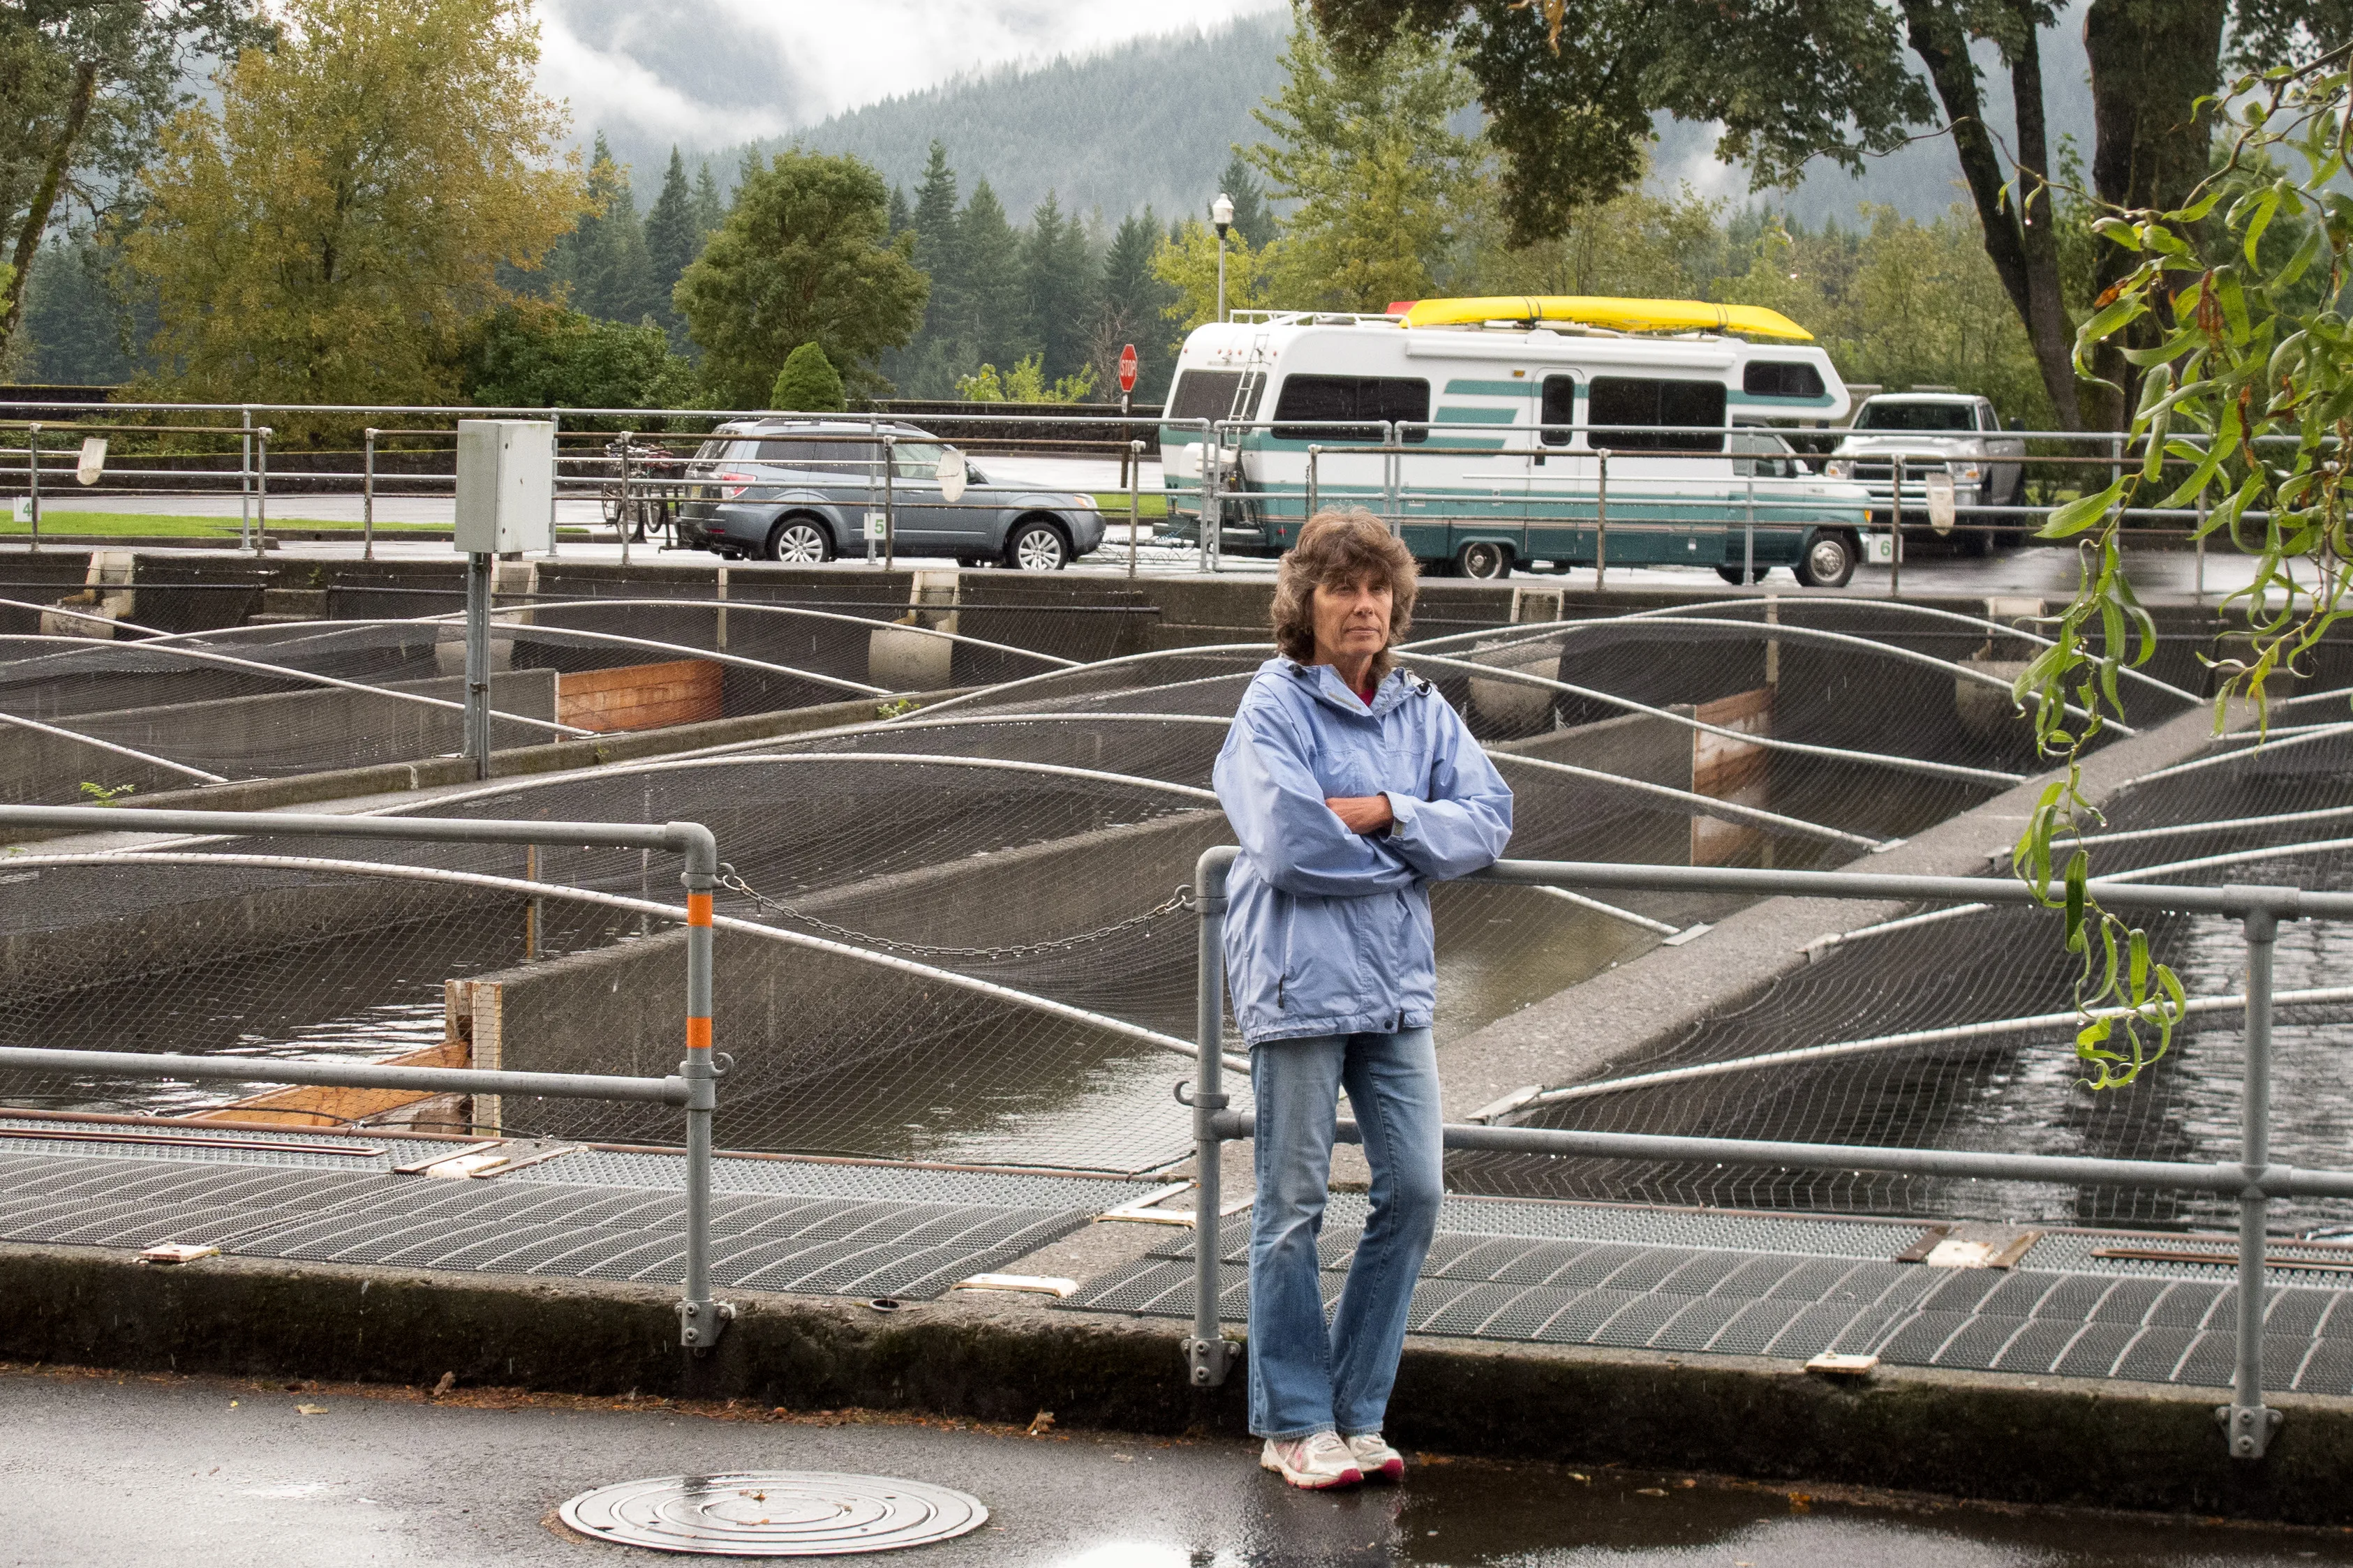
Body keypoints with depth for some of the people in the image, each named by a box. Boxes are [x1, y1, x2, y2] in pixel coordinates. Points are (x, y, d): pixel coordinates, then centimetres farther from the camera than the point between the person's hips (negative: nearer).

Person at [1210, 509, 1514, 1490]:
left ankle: (1356, 1411, 16)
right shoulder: (1274, 704, -7)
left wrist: (1385, 813, -14)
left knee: (1414, 1189, 3)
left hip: (1395, 979, 6)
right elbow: (1288, 844, -19)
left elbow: (1488, 819, 1)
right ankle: (1293, 1424, 13)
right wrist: (1414, 850, -8)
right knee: (1294, 1206, 2)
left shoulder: (1421, 711, 11)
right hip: (1299, 983, -5)